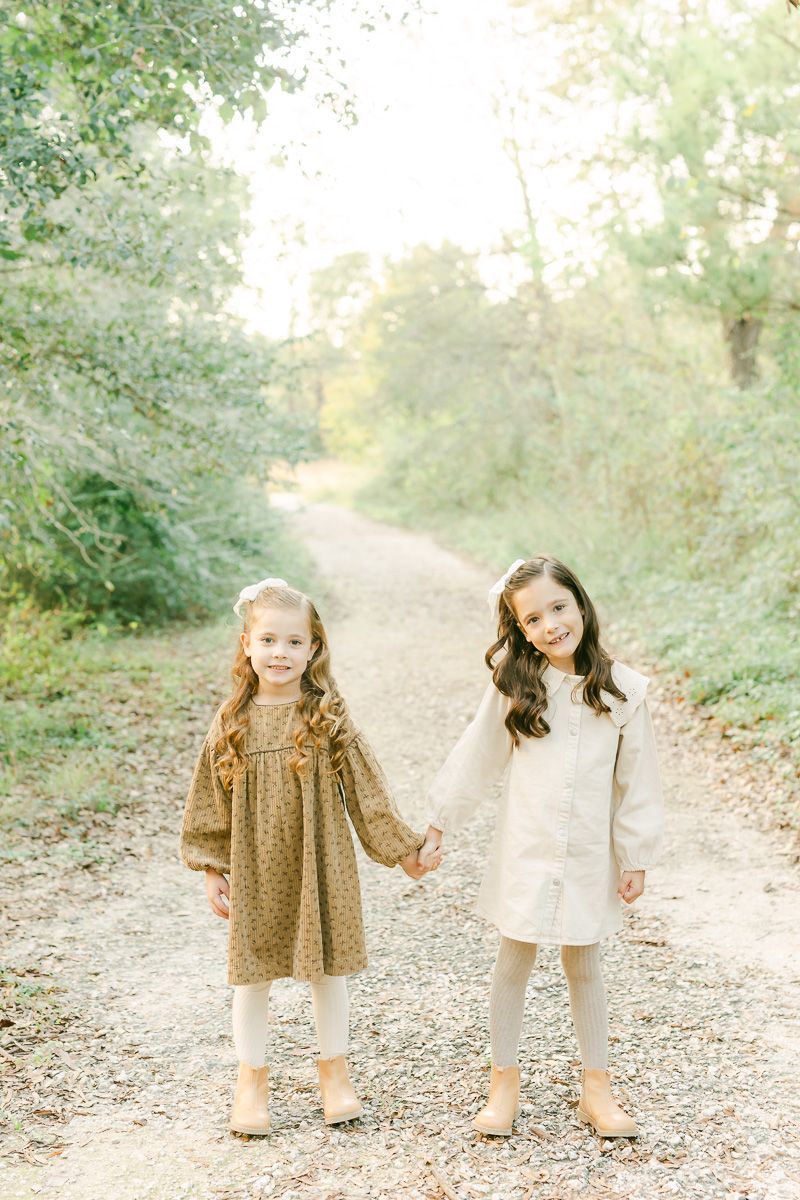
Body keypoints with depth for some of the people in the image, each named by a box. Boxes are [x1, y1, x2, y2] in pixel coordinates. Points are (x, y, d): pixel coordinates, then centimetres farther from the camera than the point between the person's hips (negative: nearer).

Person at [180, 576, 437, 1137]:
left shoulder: (327, 716, -6)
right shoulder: (232, 723, -2)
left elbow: (366, 786, -3)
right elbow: (212, 799, 4)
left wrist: (402, 849, -2)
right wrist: (212, 869, 4)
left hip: (320, 864, -1)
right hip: (254, 869, 1)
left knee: (328, 968, 11)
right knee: (252, 972, 9)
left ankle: (335, 1072, 29)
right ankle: (253, 1080, 26)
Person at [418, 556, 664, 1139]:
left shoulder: (624, 690, -8)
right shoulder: (515, 685, -7)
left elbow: (637, 781, -2)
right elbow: (476, 757, 2)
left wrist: (637, 858, 0)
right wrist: (439, 824, 5)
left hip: (590, 858, 0)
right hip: (525, 852, 0)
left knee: (584, 967, 14)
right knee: (514, 963, 11)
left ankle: (597, 1089, 26)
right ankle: (505, 1083, 25)